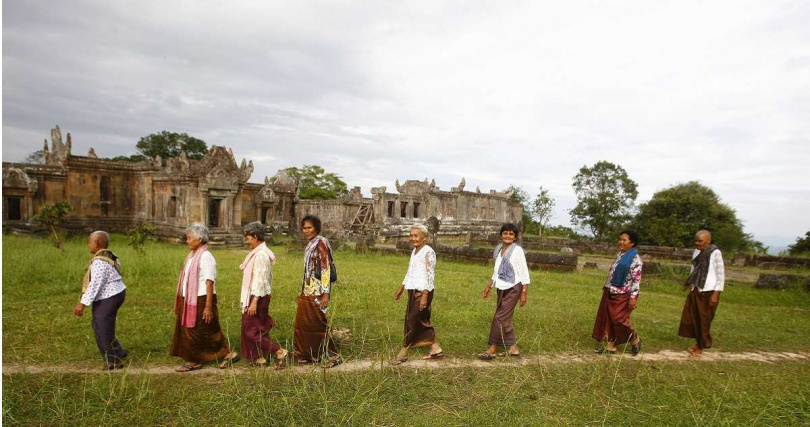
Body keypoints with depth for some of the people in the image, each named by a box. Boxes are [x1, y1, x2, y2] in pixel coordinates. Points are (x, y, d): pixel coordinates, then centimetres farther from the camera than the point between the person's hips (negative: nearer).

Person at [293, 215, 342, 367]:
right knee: (302, 323, 11)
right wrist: (303, 289, 20)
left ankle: (334, 356, 9)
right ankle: (308, 355, 23)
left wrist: (326, 294, -23)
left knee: (317, 324, -3)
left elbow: (326, 268, -18)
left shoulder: (321, 243, -13)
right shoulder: (311, 244, 14)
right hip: (308, 290, 9)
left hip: (317, 291, -9)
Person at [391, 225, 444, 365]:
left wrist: (424, 295, -22)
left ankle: (403, 353, 9)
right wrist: (401, 288, 23)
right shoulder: (415, 251, 12)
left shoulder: (428, 252, -15)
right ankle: (436, 349, 22)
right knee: (422, 321, 13)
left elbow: (430, 274, -18)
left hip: (422, 291, -9)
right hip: (413, 290, 9)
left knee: (412, 322, -2)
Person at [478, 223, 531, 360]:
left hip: (513, 288, -8)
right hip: (502, 288, 8)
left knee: (500, 317, -7)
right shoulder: (499, 250, 10)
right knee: (506, 319, 11)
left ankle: (492, 349, 2)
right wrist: (489, 287, 20)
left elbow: (524, 273, -11)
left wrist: (524, 293, -15)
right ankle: (513, 349, 22)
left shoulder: (517, 251, -11)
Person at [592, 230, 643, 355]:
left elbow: (637, 279, -18)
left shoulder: (635, 258, -14)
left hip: (622, 295, -9)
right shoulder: (619, 255, 11)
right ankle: (611, 346, 16)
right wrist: (605, 287, 21)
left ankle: (635, 340, 20)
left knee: (619, 320, -6)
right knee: (608, 319, 8)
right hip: (610, 293, 9)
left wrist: (633, 297, -22)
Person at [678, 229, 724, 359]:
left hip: (708, 292, -7)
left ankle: (700, 347, 17)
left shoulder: (715, 253, -13)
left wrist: (716, 294, -14)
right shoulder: (696, 252, 7)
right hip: (696, 290, 7)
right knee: (692, 317, 11)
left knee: (704, 320, 4)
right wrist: (688, 284, 16)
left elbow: (721, 274, -12)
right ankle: (697, 342, 29)